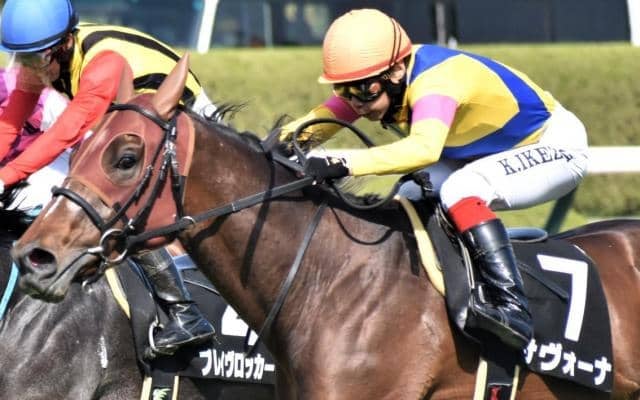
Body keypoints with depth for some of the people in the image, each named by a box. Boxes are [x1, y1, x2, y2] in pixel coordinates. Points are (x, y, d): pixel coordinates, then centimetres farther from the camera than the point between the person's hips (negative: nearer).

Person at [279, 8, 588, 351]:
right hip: (497, 151, 9)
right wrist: (279, 148, -32)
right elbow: (310, 127, -10)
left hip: (557, 147, -9)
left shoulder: (434, 83, -35)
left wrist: (344, 163, -61)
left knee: (460, 190, -32)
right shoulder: (375, 81, -10)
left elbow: (424, 148, -54)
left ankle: (511, 305, -37)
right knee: (410, 201, -3)